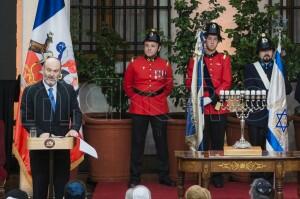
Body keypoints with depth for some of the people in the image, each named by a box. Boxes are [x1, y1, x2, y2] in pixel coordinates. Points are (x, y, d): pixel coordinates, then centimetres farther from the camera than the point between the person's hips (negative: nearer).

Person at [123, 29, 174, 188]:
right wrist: (135, 97, 3)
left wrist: (160, 96, 4)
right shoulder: (134, 64, 2)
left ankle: (164, 176, 16)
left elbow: (169, 85, 14)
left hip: (159, 108, 1)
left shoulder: (165, 65, 3)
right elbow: (127, 85, 11)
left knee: (161, 142, 6)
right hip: (139, 109, -1)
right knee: (137, 143, 3)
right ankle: (134, 177, 10)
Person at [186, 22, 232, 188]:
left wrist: (214, 95, -15)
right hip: (201, 107, 0)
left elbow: (227, 82, -1)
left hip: (218, 107, 0)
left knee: (218, 142, 3)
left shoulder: (224, 59, 8)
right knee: (202, 142, 2)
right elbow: (189, 81, 3)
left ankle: (217, 176, 10)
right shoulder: (195, 59, 8)